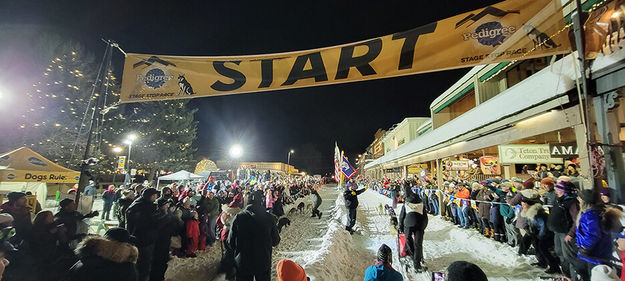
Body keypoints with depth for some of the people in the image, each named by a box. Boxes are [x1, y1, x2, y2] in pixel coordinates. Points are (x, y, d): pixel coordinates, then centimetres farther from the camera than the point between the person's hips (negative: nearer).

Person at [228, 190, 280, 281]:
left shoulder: (238, 218, -15)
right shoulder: (269, 218, -16)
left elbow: (231, 242, -6)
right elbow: (275, 242, -6)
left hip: (242, 264, 1)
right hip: (263, 263, 0)